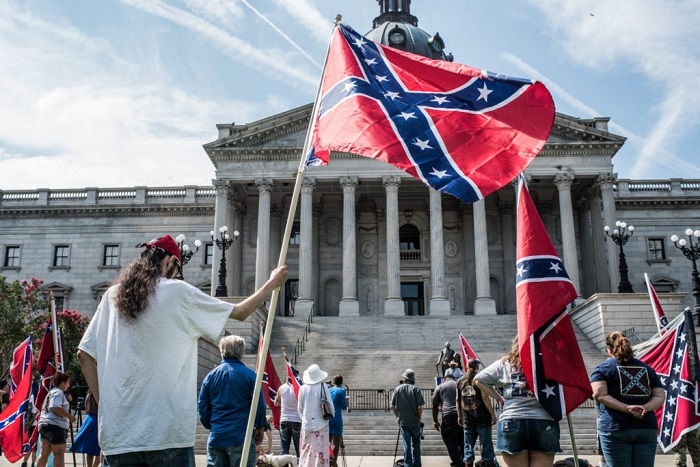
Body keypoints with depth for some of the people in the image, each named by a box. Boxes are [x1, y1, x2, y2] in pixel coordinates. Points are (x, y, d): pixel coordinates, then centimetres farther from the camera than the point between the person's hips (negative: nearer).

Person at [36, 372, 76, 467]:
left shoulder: (51, 391, 23)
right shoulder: (58, 392, -8)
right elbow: (55, 407, -22)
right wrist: (70, 416, -17)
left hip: (44, 424, 10)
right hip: (55, 425, -10)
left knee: (44, 453, 7)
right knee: (59, 454, -8)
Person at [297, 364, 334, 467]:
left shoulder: (303, 389, -1)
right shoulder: (323, 387, -7)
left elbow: (300, 409, 7)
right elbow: (331, 407, -4)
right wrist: (331, 415, 17)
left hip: (307, 424, 2)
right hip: (321, 424, -2)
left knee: (306, 450, 8)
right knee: (320, 450, 1)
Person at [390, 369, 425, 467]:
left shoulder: (398, 389, -2)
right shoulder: (416, 389, -9)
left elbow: (392, 406, 0)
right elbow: (420, 407, -13)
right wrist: (419, 418, 4)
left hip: (402, 422, 1)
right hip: (415, 422, -1)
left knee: (406, 444, 7)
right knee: (416, 443, 14)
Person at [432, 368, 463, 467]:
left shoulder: (439, 387, 11)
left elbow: (435, 405, 7)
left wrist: (435, 421, 11)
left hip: (448, 416, -3)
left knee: (451, 443, 0)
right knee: (462, 441, 12)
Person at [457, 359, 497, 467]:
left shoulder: (460, 380, 8)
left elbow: (458, 400, 11)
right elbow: (485, 397, -14)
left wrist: (459, 416, 19)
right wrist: (493, 414, -8)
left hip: (467, 419, 4)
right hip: (482, 419, -4)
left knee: (468, 447, 8)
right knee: (487, 446, 3)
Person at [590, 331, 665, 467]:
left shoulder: (602, 368, 3)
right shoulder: (646, 368, 16)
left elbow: (599, 395, -12)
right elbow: (660, 396, 9)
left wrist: (627, 408, -15)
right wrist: (645, 408, -6)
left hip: (615, 429, -3)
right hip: (647, 429, 4)